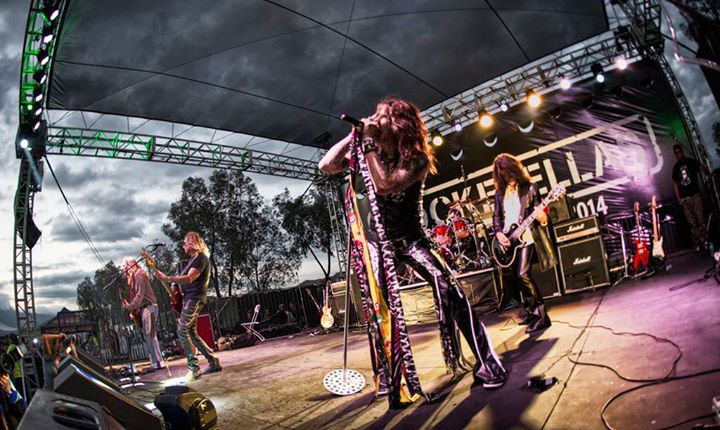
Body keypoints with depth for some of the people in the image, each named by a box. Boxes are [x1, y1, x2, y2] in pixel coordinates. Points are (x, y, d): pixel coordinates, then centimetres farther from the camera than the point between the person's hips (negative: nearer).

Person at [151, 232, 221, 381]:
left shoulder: (200, 258, -12)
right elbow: (184, 278, 27)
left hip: (195, 298, -10)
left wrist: (166, 278, -26)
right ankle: (213, 362, 14)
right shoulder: (193, 259, 20)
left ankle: (193, 368, -12)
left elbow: (188, 279, -24)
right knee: (192, 333, 10)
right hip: (189, 298, 10)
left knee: (182, 331, -14)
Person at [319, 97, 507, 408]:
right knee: (382, 307, -4)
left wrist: (368, 143, -22)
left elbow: (384, 185, -27)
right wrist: (353, 136, -8)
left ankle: (486, 363, -14)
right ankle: (393, 381, 10)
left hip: (411, 238, -3)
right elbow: (325, 166, -5)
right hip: (376, 241, 3)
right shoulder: (368, 154, 2)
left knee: (446, 285, -23)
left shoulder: (417, 160, -11)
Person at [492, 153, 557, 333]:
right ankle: (531, 311, 28)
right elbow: (496, 215, 12)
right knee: (516, 277, 11)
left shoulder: (529, 187, -2)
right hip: (508, 241, 6)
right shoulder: (500, 192, 11)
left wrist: (542, 217, -25)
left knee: (522, 274, -19)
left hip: (526, 237, -6)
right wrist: (498, 233, -4)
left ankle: (540, 314, -8)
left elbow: (538, 211, -3)